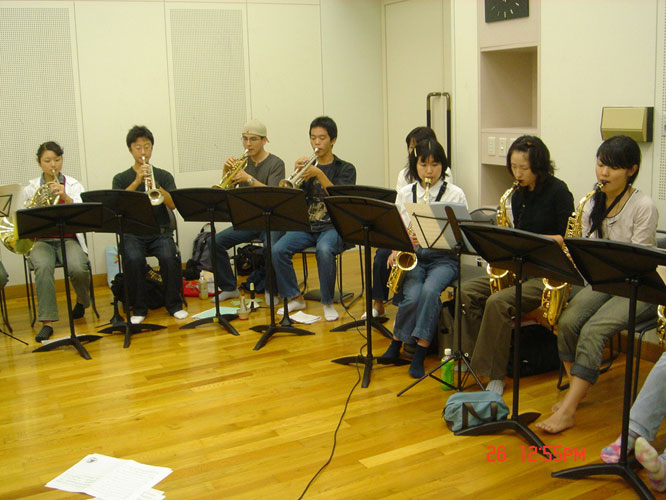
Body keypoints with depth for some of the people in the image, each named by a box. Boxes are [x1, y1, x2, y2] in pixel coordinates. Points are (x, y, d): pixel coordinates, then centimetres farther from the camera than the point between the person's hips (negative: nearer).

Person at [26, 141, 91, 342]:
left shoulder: (73, 185, 8)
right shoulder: (31, 188, 12)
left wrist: (65, 196, -25)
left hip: (69, 239, 0)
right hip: (42, 241, 1)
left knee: (78, 269, -30)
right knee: (43, 267, -34)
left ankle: (82, 301, 5)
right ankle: (47, 322, -30)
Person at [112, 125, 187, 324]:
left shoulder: (164, 176, 12)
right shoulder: (121, 179, 11)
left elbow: (173, 204, -4)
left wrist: (154, 184, -16)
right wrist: (137, 181, -16)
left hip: (160, 231, 0)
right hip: (133, 234, 0)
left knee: (169, 257, -29)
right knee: (133, 259, -31)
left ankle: (174, 304, -7)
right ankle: (138, 309, -11)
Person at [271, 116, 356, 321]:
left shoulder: (345, 169, 5)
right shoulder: (307, 168, 14)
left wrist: (319, 174, -22)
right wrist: (298, 174, -12)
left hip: (333, 227, -4)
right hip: (307, 225, 4)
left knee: (324, 250, -36)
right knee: (278, 250, -22)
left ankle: (328, 303, -17)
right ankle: (295, 298, -4)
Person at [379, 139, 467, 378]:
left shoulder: (455, 194, 0)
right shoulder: (405, 193, 10)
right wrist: (395, 250, -5)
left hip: (443, 259, -2)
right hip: (412, 257, 2)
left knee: (430, 290, -33)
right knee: (412, 296, -27)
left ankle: (420, 354, -24)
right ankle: (395, 345, -2)